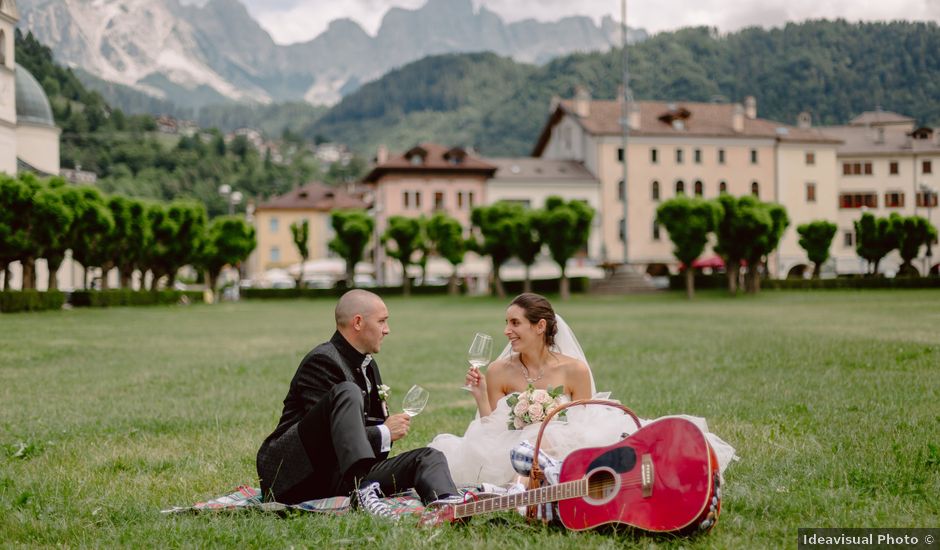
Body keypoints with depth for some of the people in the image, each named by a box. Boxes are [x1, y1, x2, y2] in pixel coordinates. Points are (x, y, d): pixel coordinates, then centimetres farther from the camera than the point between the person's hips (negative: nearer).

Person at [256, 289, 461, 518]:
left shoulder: (368, 365, 17)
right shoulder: (321, 361, -13)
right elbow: (332, 436, -21)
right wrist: (385, 433, -13)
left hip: (336, 478, 9)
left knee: (429, 457, -10)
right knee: (348, 392, -30)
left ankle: (447, 504, -46)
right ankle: (362, 489, -48)